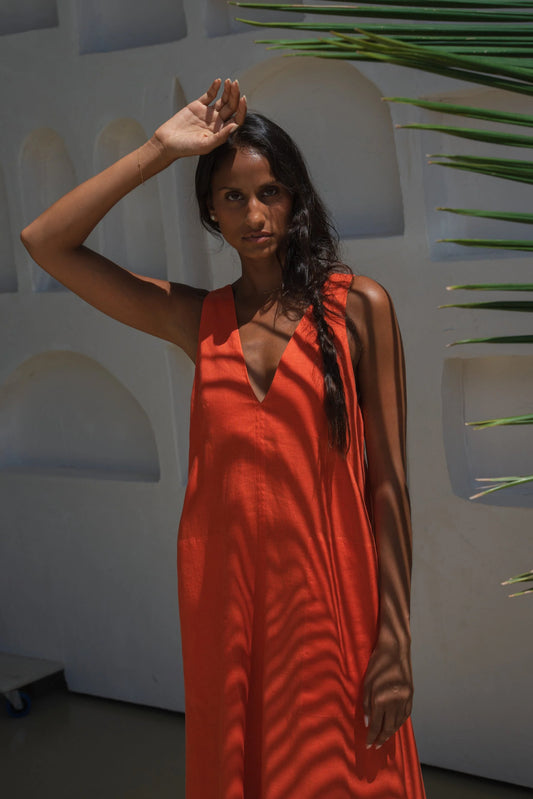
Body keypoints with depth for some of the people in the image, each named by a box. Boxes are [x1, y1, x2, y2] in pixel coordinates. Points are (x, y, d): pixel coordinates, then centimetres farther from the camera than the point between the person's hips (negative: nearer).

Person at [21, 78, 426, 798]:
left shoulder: (358, 306, -2)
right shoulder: (196, 319, 7)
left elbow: (387, 476, -4)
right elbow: (44, 241, 4)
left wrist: (396, 637, -8)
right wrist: (161, 149, -1)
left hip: (326, 588, -3)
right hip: (223, 587, 3)